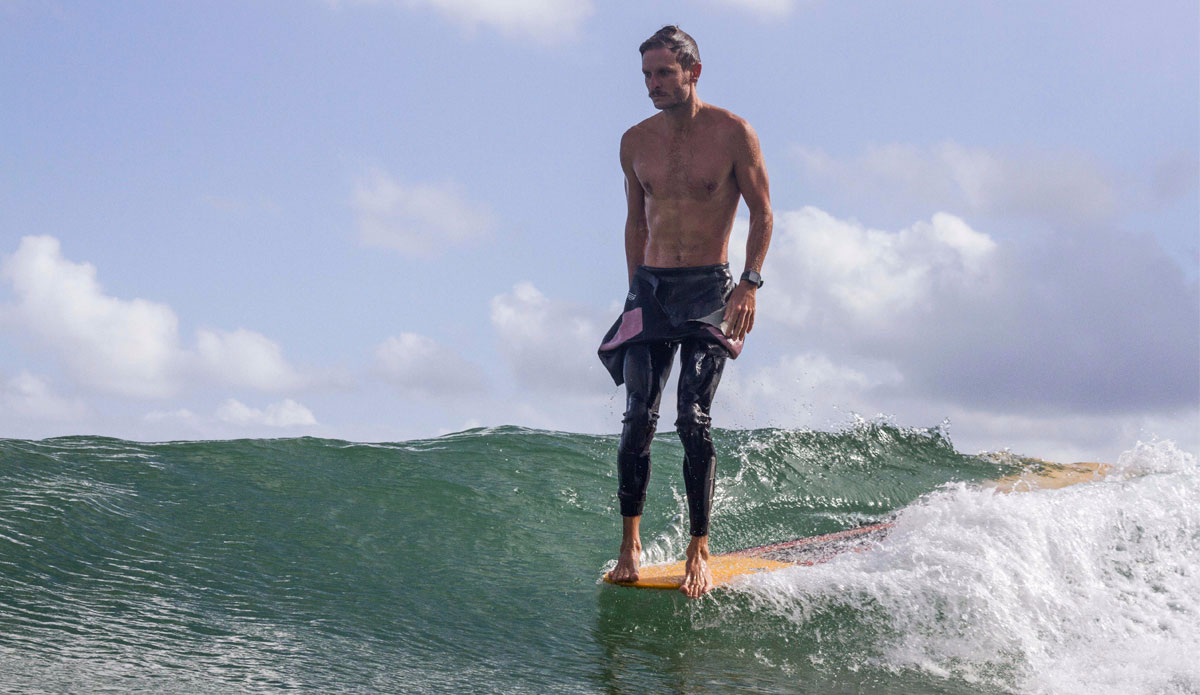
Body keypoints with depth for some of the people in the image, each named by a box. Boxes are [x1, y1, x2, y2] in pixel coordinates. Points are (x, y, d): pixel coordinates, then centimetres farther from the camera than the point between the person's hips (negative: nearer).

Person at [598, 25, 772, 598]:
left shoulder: (732, 134, -5)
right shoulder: (636, 142, 7)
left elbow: (762, 213, -1)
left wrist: (750, 283, -12)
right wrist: (638, 294, 14)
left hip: (709, 289, -3)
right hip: (650, 288, 4)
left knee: (693, 420, -11)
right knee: (638, 419, -4)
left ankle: (699, 551, -1)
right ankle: (630, 544, 6)